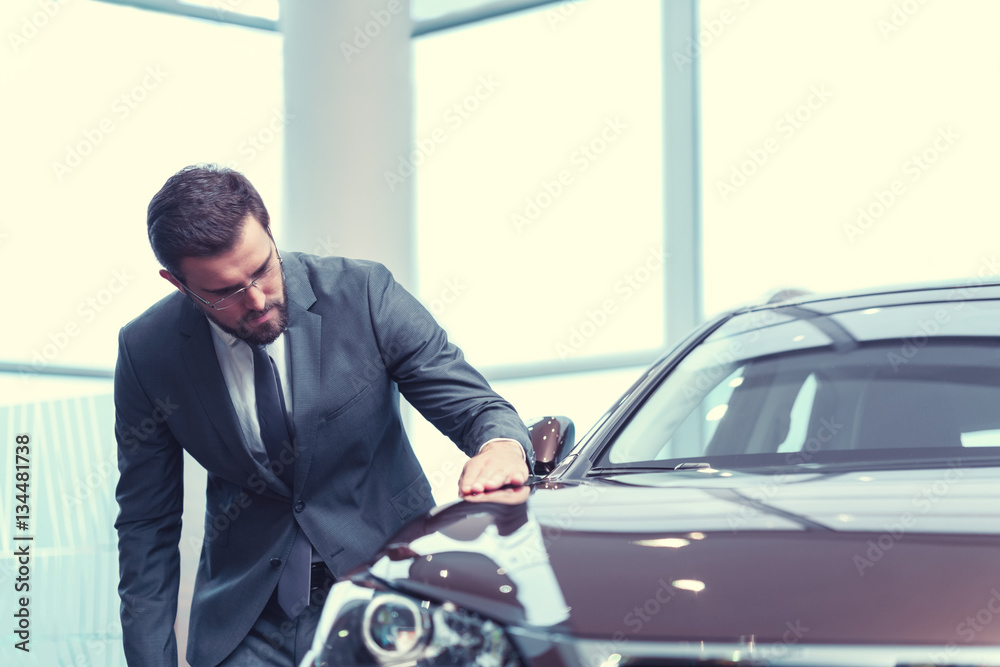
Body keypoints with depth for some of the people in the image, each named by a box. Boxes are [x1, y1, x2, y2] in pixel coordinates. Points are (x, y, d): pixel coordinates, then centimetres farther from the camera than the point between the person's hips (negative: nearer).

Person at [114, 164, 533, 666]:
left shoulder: (362, 292, -13)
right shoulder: (147, 352, -8)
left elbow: (476, 407, -10)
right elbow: (147, 524, 1)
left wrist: (503, 446, -35)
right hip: (245, 620, 0)